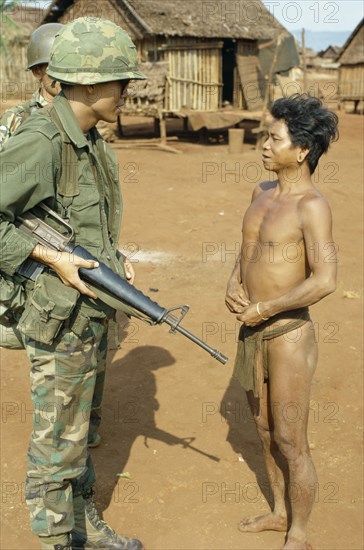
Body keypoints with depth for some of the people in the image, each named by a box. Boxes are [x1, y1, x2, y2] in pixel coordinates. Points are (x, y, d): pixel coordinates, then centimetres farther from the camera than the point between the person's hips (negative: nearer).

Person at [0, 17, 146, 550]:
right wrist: (50, 258, -23)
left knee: (77, 426, 22)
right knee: (57, 439, 7)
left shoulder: (90, 139, 7)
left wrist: (112, 259, 5)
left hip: (90, 310, 9)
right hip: (59, 315, -9)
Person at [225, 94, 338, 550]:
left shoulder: (311, 206, -18)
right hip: (252, 331, 8)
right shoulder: (262, 192, 7)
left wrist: (263, 309, -18)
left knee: (291, 443, 6)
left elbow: (324, 281, -26)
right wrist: (234, 285, -1)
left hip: (287, 334, -8)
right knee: (265, 431, 21)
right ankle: (280, 512, 41)